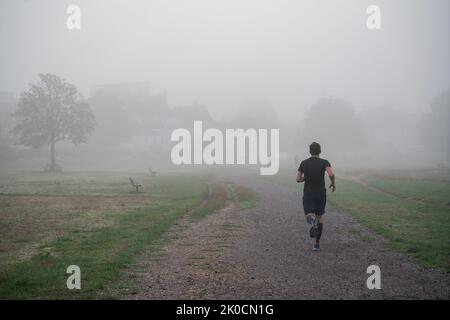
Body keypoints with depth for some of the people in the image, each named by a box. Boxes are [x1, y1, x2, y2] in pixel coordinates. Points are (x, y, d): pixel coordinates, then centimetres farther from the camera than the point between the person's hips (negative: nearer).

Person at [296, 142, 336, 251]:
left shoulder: (304, 163, 3)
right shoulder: (324, 162, -3)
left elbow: (298, 179, 5)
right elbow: (331, 174, -21)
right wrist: (333, 183, -1)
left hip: (308, 193, 0)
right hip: (321, 193, 0)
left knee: (309, 215, -5)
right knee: (320, 216, 15)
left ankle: (312, 221, -46)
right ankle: (317, 243, 10)